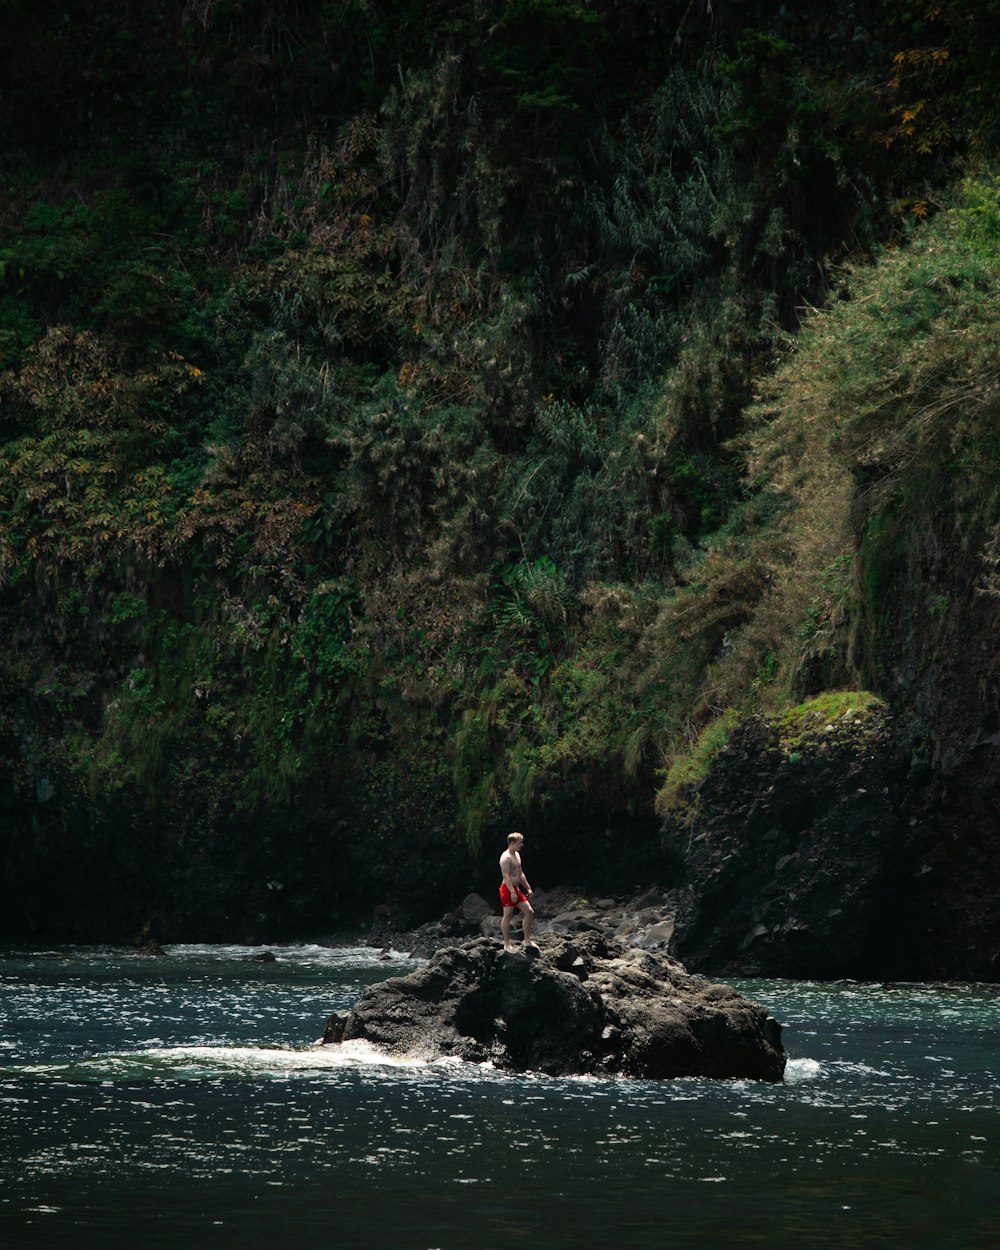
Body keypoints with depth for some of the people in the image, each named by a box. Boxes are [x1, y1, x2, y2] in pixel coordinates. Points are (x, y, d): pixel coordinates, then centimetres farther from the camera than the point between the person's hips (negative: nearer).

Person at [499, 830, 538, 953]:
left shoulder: (517, 855, 16)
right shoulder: (506, 857, -15)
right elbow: (506, 876, -23)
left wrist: (528, 888, 23)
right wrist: (512, 892, -29)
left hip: (516, 889, 10)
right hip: (508, 889, -10)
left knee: (529, 912, 6)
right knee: (508, 916, -4)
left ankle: (527, 941, 11)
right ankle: (507, 945, 3)